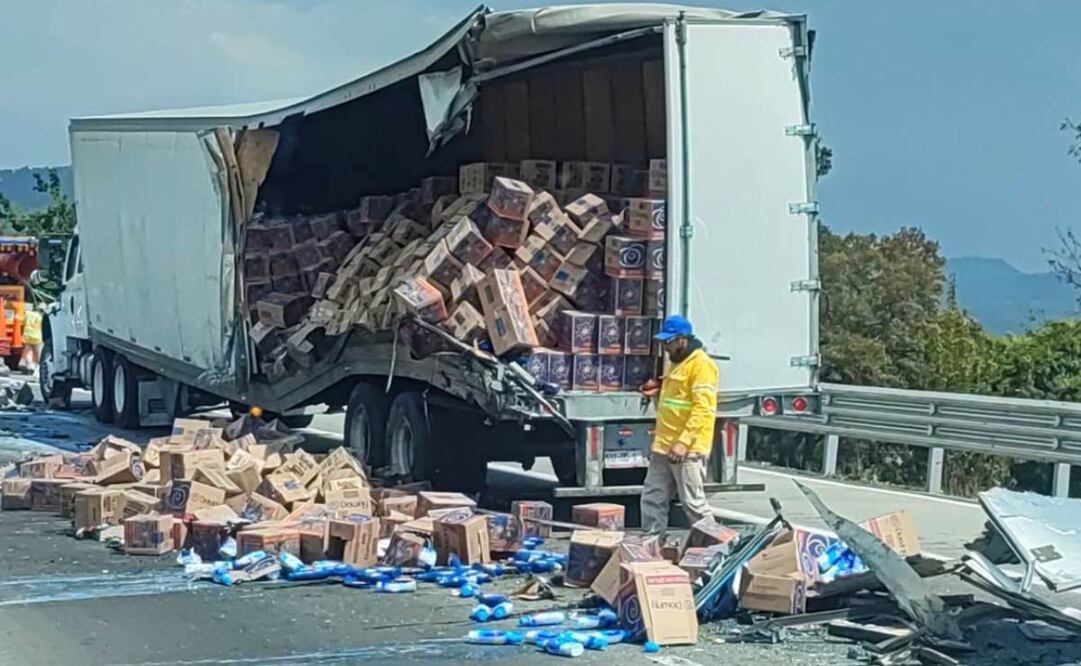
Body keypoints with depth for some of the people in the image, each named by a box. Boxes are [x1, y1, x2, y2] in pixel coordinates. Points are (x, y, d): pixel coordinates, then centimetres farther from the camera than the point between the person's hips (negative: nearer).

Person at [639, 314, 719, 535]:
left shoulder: (701, 364, -12)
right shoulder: (676, 363, 19)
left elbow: (702, 409, -20)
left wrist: (684, 442, -25)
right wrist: (658, 393, 13)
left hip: (687, 449, -10)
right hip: (664, 447, 10)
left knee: (693, 502, -6)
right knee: (652, 499, 10)